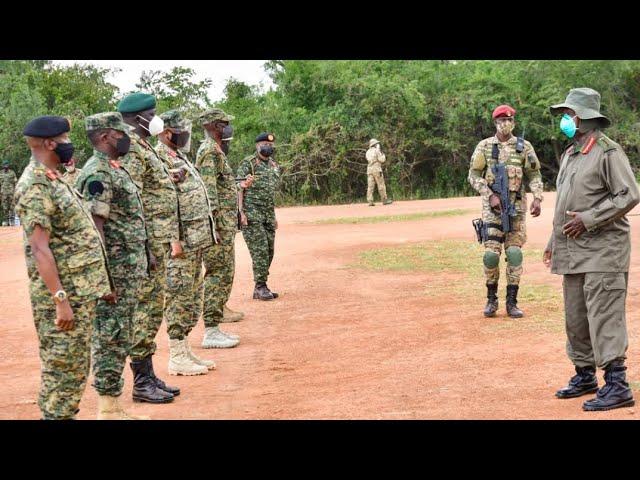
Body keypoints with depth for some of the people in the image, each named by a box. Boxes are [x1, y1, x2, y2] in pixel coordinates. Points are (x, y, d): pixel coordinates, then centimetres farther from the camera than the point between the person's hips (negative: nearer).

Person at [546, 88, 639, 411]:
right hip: (573, 251, 9)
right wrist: (554, 242, 23)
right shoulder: (569, 154, 17)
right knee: (576, 318, 13)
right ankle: (585, 377, 25)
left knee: (604, 316, -12)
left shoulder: (608, 152, -10)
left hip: (603, 249, -9)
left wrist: (589, 219, -18)